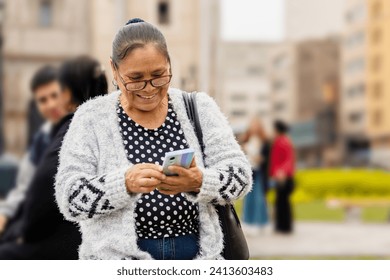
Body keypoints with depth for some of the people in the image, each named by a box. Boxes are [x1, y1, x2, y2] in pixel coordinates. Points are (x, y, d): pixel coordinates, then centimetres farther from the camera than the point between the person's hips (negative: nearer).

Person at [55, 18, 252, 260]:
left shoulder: (199, 108, 9)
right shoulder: (91, 118, 3)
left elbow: (240, 173, 2)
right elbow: (69, 197, -5)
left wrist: (198, 182, -21)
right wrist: (125, 183, -24)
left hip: (199, 253, 1)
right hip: (120, 253, -1)